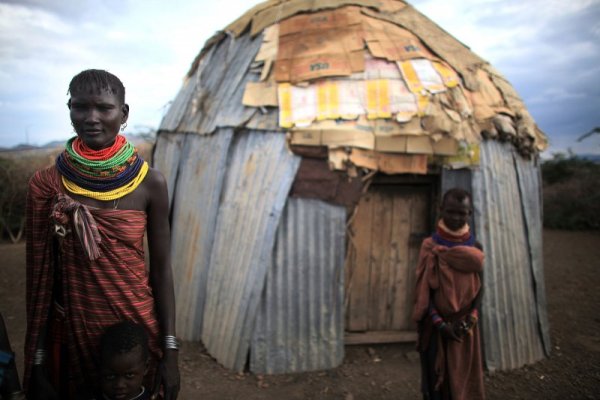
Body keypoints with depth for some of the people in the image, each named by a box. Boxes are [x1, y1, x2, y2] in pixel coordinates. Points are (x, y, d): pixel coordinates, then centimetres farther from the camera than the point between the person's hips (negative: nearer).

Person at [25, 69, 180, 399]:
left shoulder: (150, 182, -9)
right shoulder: (45, 184, -8)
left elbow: (161, 269, -5)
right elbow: (39, 275, -3)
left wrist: (170, 349, -5)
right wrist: (38, 364, 0)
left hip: (137, 324, 0)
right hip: (73, 326, 1)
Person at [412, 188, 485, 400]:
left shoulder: (475, 248, 1)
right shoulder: (430, 247, -10)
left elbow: (479, 288, 5)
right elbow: (423, 291, -9)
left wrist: (470, 319, -8)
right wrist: (440, 323, -15)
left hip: (465, 327, 3)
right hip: (437, 327, -3)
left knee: (464, 379, 12)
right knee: (437, 380, 6)